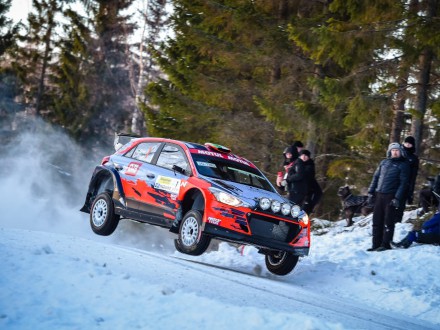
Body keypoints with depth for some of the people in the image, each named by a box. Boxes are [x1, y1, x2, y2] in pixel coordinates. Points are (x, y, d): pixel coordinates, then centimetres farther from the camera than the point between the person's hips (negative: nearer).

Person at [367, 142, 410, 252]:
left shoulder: (403, 165, 0)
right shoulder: (384, 162, 15)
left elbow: (403, 183, -6)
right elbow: (376, 177, 18)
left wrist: (397, 198, -14)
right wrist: (371, 192, 10)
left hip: (391, 196, -5)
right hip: (379, 195, 5)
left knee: (388, 222, -4)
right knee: (377, 220, 4)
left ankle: (386, 244, 1)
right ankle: (376, 244, 9)